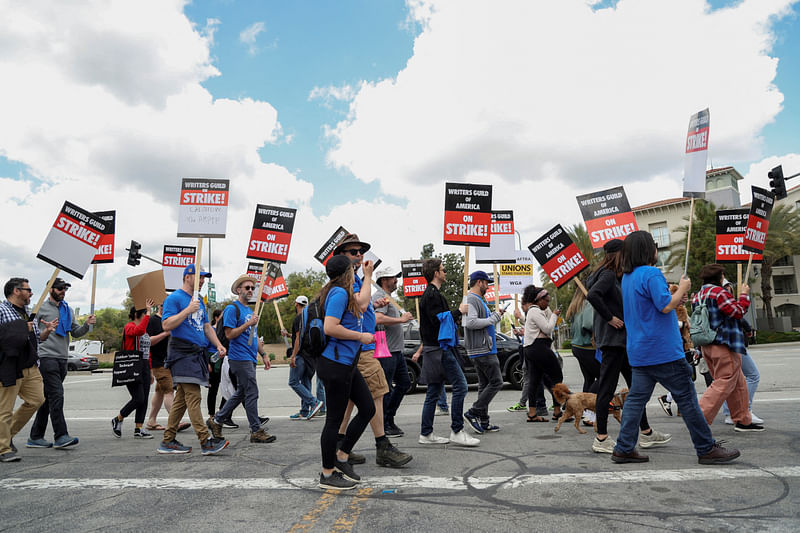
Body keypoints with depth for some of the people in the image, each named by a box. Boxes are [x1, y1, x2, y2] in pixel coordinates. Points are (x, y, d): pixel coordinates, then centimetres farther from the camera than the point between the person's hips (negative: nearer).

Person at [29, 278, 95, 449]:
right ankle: (60, 436, -12)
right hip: (47, 357, -7)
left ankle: (36, 437, 17)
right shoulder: (41, 308, -1)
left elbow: (75, 333, 15)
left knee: (48, 398, 10)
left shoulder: (68, 310, 18)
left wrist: (86, 325, -2)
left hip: (62, 358, 7)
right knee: (56, 395, -13)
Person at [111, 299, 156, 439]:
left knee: (144, 400, 4)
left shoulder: (145, 329, 18)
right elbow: (139, 331, -34)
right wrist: (149, 312, -31)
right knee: (138, 399, -10)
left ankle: (138, 429, 9)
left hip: (144, 367, 8)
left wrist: (150, 370, 20)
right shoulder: (129, 326, -7)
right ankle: (118, 420, 12)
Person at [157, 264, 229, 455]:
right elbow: (166, 325, -14)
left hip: (197, 353, 9)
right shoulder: (174, 298, -5)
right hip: (182, 353, -9)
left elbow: (207, 327, 26)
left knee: (182, 399, 9)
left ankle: (168, 442, 16)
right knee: (193, 397, -11)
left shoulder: (199, 301, 21)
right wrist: (188, 310, -18)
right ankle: (206, 441, -13)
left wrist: (218, 345, 13)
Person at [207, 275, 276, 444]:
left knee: (241, 393, 15)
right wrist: (248, 324, -17)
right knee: (252, 393, -7)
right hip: (240, 358, -9)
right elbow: (229, 334, -14)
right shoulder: (232, 308, -7)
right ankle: (256, 431, 0)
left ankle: (216, 420, 27)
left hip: (250, 359, 9)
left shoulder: (249, 310, 20)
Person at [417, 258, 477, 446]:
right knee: (460, 385, -9)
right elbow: (439, 320, -20)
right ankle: (457, 432, -6)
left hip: (433, 348, 11)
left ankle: (426, 434, 15)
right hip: (439, 348, -11)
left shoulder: (430, 294, 20)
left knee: (434, 392, 11)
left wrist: (455, 317, 13)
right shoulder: (432, 294, -12)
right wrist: (459, 311, -10)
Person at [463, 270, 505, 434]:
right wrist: (492, 319, -18)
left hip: (484, 349, 11)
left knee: (485, 383, 11)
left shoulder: (478, 299, 21)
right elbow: (471, 322, -27)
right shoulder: (471, 299, -13)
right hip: (482, 350, -11)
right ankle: (473, 412, -6)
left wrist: (494, 314, 11)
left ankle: (483, 422, 15)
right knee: (496, 382, -9)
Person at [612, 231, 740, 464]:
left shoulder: (627, 277, 14)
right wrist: (682, 289, -4)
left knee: (636, 398, 8)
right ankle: (707, 449, 14)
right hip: (663, 350, -8)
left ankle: (624, 449, 7)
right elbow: (666, 306, -19)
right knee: (686, 397, 3)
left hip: (639, 352, 8)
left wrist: (675, 296, 18)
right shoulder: (651, 274, -14)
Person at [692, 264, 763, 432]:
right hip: (724, 345, -10)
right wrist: (744, 294, -1)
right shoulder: (719, 292, -13)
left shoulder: (698, 295, 15)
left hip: (707, 346, 10)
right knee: (724, 384, -7)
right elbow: (738, 311, -13)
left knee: (738, 383, 18)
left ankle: (743, 420, 24)